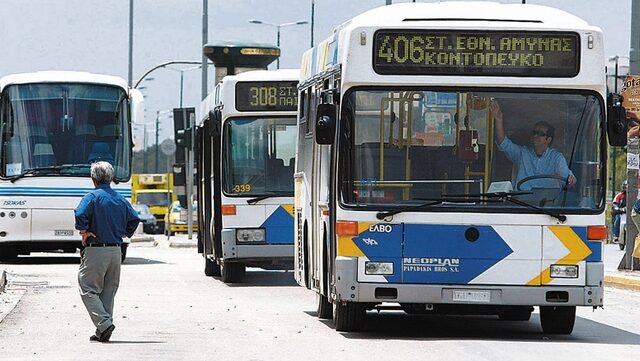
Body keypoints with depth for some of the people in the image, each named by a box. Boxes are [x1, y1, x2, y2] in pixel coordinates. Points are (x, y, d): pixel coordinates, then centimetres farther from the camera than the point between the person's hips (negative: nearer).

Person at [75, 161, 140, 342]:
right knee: (108, 292, 13)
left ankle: (104, 323, -18)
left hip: (95, 250, -6)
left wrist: (84, 232, -9)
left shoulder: (92, 197, -8)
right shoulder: (120, 199, 10)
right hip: (116, 251, 6)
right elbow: (134, 219, 7)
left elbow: (80, 215, -23)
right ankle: (102, 332, 11)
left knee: (88, 289, -1)